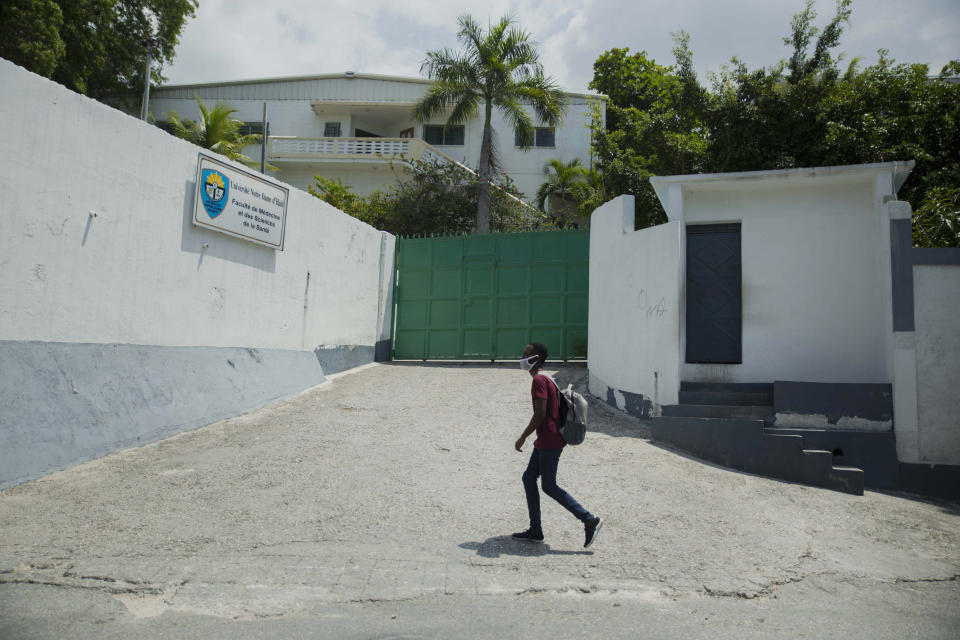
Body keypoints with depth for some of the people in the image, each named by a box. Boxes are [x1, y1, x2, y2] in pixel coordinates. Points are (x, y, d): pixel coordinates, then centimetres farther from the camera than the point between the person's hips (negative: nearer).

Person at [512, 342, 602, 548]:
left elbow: (540, 414, -22)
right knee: (528, 479, 12)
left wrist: (522, 438, -15)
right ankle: (535, 531, 16)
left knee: (549, 486, -4)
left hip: (549, 443, -10)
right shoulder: (545, 380, 16)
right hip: (545, 443, 10)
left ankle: (590, 520, 0)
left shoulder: (539, 381, -15)